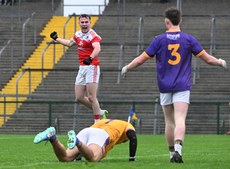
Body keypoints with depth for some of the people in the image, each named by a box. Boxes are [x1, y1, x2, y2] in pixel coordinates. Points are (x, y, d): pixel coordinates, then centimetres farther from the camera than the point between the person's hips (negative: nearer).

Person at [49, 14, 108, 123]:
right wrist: (56, 39, 45)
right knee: (79, 98, 7)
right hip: (82, 68, 8)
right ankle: (100, 112, 23)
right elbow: (70, 43, 34)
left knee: (91, 97, -12)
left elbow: (97, 48, -35)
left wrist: (90, 58, -53)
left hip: (91, 67, -8)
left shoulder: (93, 36, -14)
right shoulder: (78, 34, 11)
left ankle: (97, 122, -5)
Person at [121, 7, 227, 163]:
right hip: (182, 86, -1)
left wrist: (126, 68, 19)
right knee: (180, 120, -11)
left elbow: (141, 59, 1)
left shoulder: (159, 40, -2)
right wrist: (220, 62, 24)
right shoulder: (188, 39, -1)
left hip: (165, 87, 1)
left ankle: (172, 153, 17)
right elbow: (208, 58, 4)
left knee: (169, 121, 12)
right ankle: (178, 149, -31)